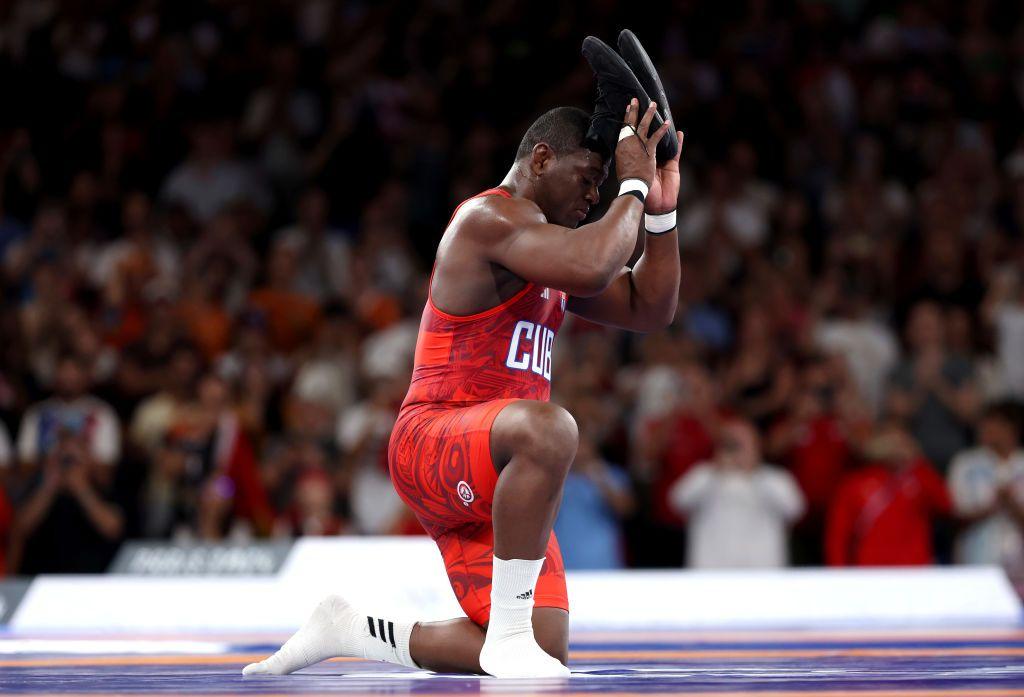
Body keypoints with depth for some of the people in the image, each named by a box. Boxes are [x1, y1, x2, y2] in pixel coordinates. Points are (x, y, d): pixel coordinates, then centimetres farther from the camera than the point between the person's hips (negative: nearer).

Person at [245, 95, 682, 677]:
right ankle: (508, 633, -30)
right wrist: (633, 188, -13)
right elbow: (592, 270, -27)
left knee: (547, 651, -3)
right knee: (550, 429, -42)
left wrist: (662, 210, 11)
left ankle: (350, 630, 15)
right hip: (433, 439, -10)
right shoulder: (493, 217, -9)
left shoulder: (547, 247, 22)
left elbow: (651, 310, 21)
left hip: (496, 484, 10)